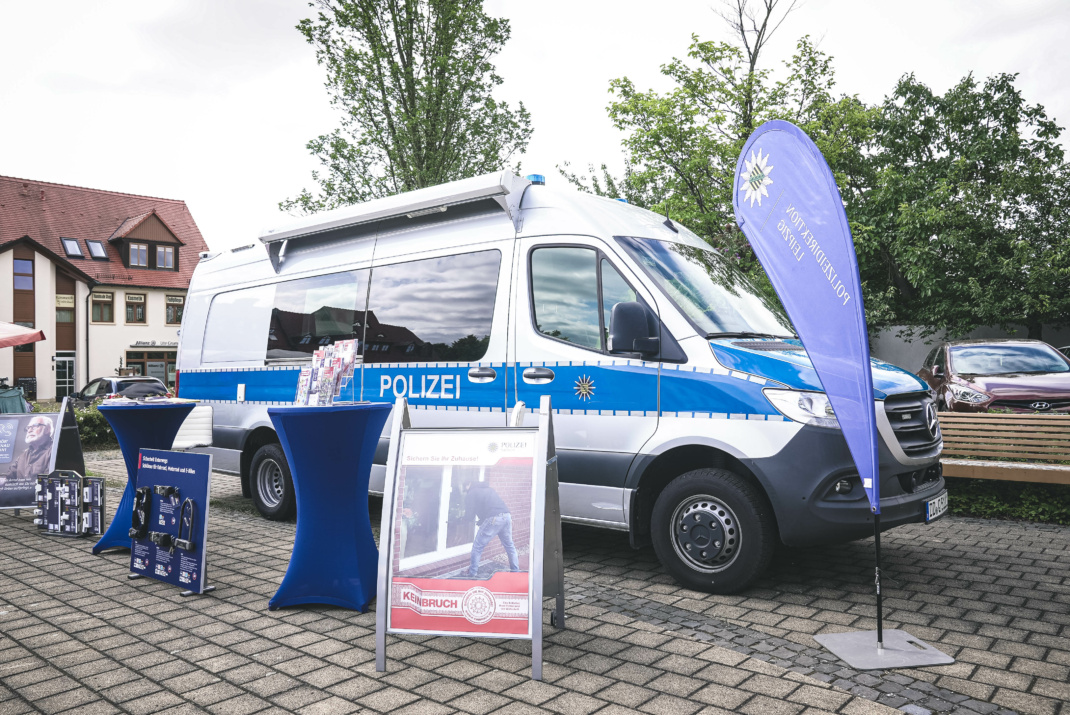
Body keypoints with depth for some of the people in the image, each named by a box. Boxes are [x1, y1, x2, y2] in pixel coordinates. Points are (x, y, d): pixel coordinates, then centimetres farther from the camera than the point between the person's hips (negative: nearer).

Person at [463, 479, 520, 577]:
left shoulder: (470, 494, 9)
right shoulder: (489, 489, 29)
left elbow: (470, 516, 6)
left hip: (493, 519, -7)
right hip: (507, 516, 7)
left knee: (477, 547, 5)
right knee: (509, 545, 22)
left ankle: (472, 574, 7)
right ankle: (515, 570, 28)